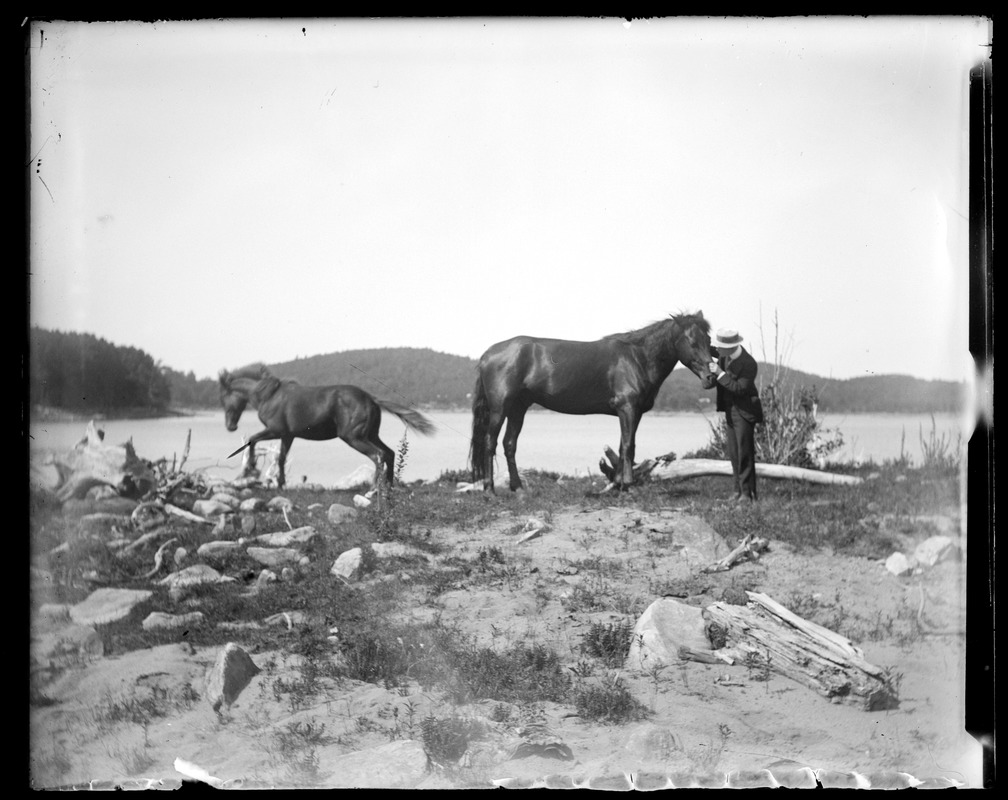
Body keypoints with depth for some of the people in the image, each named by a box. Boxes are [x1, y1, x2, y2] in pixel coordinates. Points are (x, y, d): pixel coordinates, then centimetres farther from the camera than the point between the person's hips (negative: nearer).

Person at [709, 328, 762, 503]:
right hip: (730, 410, 8)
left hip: (744, 411, -8)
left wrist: (720, 374, -29)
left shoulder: (748, 363, -24)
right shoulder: (724, 357, -1)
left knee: (744, 453, -7)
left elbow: (740, 388, -28)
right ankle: (739, 490, 19)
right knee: (734, 454, 11)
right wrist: (712, 366, -4)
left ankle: (748, 493, -2)